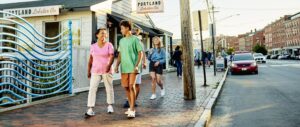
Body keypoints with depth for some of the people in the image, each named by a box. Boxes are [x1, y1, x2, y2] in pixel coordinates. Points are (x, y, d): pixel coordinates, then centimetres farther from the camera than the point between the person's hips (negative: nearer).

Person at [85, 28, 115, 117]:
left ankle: (110, 106, 26)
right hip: (95, 71, 2)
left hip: (106, 71, -1)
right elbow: (91, 59, 11)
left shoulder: (109, 45, 1)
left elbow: (111, 56, -10)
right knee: (92, 89, -7)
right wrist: (88, 71, 9)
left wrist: (109, 65, -27)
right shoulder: (93, 46, 9)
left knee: (109, 88, 8)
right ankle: (90, 109, -7)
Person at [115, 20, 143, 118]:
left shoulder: (135, 39, -3)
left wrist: (137, 65, -16)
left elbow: (140, 53, -7)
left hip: (133, 67, -6)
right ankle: (131, 107, 22)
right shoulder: (121, 41, 14)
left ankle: (132, 110, -7)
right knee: (126, 87, 8)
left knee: (131, 86, -12)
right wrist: (117, 66, 9)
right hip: (124, 68, 6)